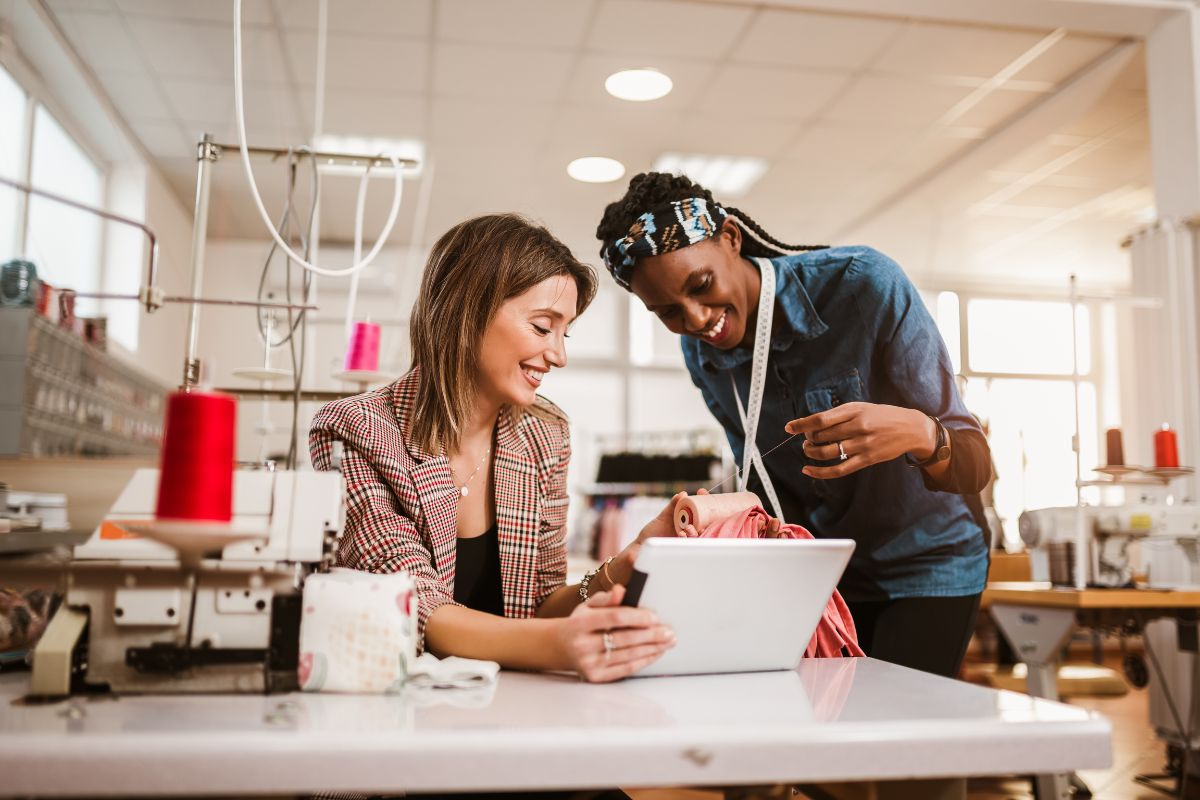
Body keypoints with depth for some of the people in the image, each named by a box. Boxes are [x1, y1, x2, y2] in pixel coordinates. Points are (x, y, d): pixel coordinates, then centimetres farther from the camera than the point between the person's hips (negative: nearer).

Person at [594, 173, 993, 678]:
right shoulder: (700, 355, -8)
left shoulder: (864, 284, -24)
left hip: (925, 566, -3)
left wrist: (918, 433, -46)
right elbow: (768, 485, 2)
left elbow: (975, 469, -24)